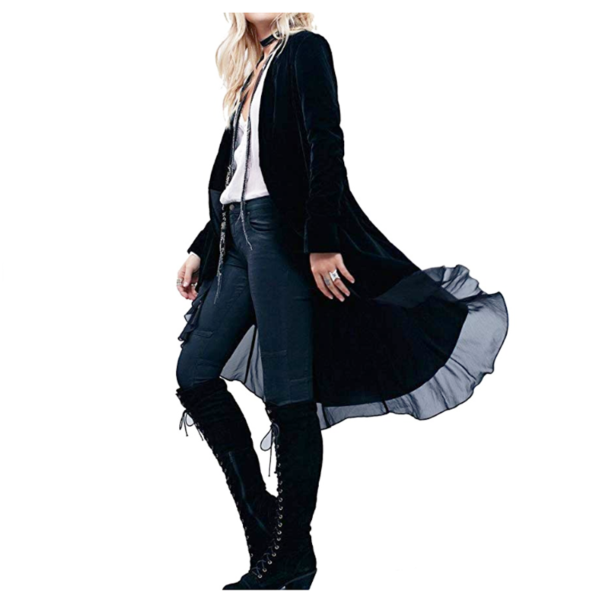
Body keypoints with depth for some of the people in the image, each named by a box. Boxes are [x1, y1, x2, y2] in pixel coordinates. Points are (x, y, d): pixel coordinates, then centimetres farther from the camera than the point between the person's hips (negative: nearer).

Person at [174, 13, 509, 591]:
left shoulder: (304, 50, 0)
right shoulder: (252, 71, 23)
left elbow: (326, 146, -12)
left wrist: (321, 243, -21)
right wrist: (199, 250, 18)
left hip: (284, 233, -8)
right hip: (238, 234, 8)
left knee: (287, 397, -7)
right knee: (194, 373, 2)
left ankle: (292, 555, 0)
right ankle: (260, 516, 10)